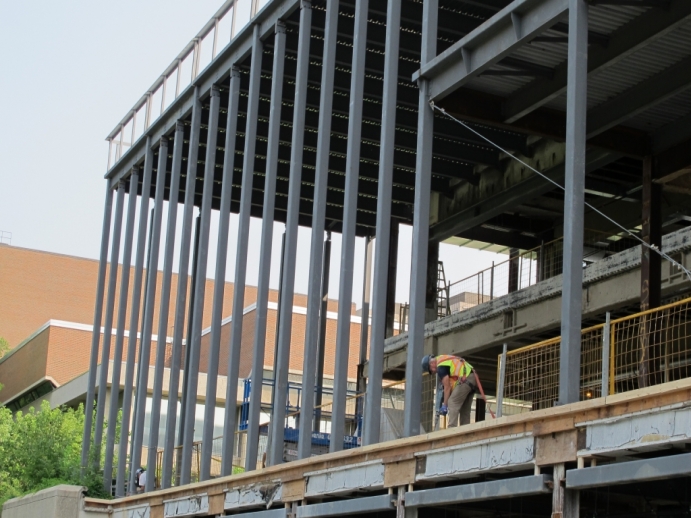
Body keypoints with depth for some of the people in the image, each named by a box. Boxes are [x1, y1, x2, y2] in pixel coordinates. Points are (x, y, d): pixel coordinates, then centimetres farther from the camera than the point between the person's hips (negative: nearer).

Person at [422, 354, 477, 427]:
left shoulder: (441, 367, -8)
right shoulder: (444, 359, 22)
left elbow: (447, 387, -9)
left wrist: (445, 405, -5)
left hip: (465, 380, -10)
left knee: (452, 403, -13)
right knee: (465, 410, 11)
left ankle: (451, 430, -21)